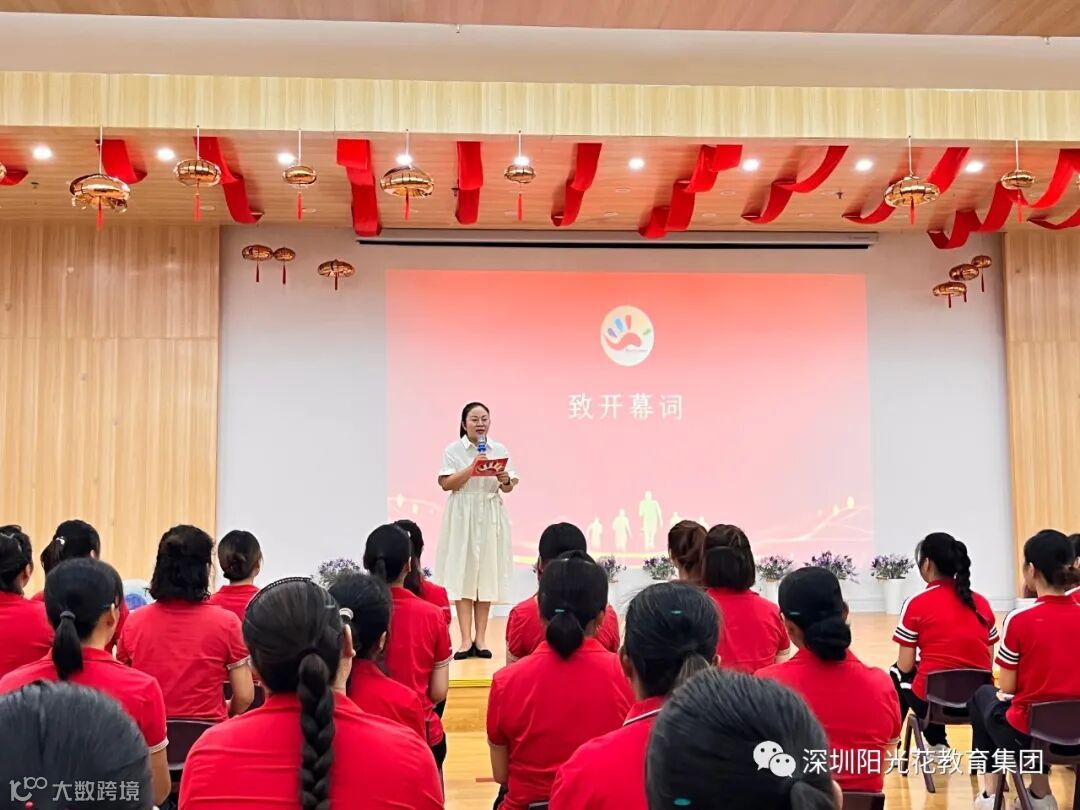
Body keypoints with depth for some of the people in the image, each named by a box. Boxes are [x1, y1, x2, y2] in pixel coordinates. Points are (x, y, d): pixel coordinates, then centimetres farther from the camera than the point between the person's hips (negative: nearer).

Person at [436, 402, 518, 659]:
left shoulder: (500, 450, 6)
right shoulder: (453, 450, 0)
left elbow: (509, 488, 6)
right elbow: (446, 484, -9)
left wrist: (505, 479, -16)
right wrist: (472, 468, -18)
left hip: (491, 515, 2)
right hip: (462, 515, -2)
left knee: (486, 573, 3)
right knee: (462, 573, -4)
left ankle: (480, 638, 10)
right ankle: (466, 640, -1)